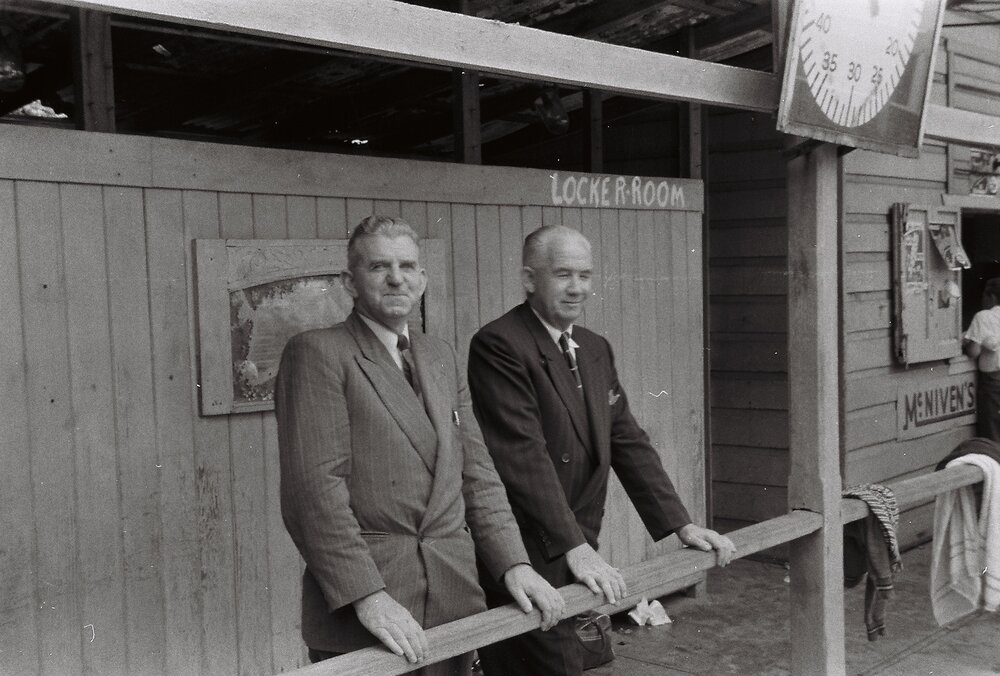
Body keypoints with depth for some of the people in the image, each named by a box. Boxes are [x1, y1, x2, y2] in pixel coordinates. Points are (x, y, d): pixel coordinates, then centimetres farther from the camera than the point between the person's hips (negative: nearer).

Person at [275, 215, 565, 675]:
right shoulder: (316, 353, -6)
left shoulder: (441, 357, 15)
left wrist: (513, 563, 1)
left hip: (455, 599, 6)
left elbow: (476, 473, 14)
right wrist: (368, 597, -21)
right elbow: (314, 488, -14)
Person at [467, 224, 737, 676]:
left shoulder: (596, 349, 13)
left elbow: (627, 441, 13)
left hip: (577, 550, 7)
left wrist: (681, 525, 6)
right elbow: (523, 455, -20)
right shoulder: (498, 346, -13)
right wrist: (573, 547, -24)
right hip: (525, 557, -7)